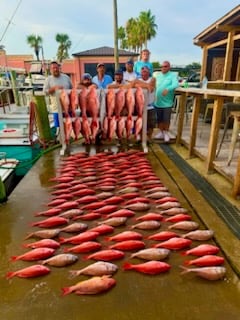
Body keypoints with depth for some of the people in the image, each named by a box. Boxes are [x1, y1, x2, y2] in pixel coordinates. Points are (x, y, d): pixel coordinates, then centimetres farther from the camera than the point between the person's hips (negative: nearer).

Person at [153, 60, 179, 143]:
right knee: (159, 119, 11)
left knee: (166, 119, 3)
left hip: (167, 102, -4)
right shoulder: (158, 75, 13)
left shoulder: (173, 75, -4)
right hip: (157, 102, 4)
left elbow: (176, 84, -22)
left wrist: (167, 89, -39)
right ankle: (161, 132, 26)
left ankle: (166, 133, 20)